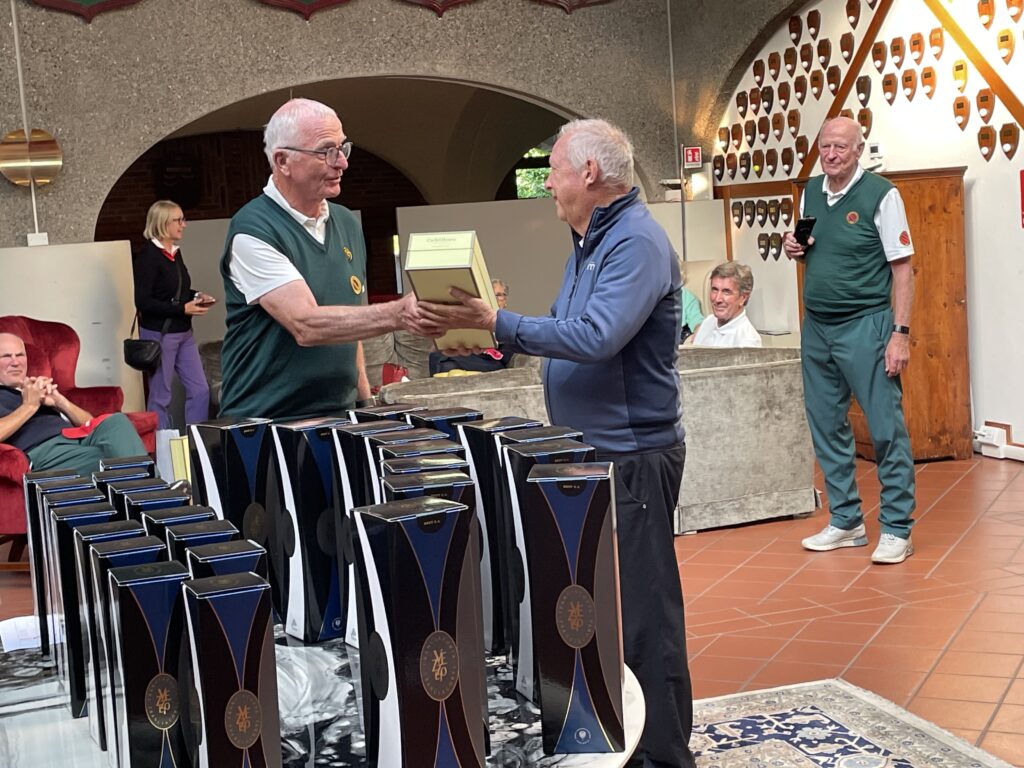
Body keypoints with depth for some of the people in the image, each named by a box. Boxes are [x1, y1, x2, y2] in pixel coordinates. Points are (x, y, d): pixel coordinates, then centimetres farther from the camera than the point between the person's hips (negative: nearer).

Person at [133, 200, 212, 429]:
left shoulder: (175, 252, 10)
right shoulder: (147, 255, -14)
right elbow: (142, 301, -19)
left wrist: (196, 296, 5)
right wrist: (183, 309, -20)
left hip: (183, 332, 8)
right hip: (159, 333, -8)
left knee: (200, 390, 7)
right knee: (160, 397, 3)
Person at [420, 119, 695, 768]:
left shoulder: (636, 243, -17)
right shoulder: (590, 240, 15)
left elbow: (597, 336, -29)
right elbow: (567, 331, 17)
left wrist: (499, 323, -25)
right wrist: (490, 329, 4)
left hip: (633, 457, -10)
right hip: (591, 450, 10)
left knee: (643, 609, -3)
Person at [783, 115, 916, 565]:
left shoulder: (881, 195, -8)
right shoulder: (810, 192, 9)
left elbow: (902, 269, -9)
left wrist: (901, 333, -15)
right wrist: (793, 248, 0)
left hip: (865, 325, -6)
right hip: (816, 326, 7)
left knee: (886, 428, -3)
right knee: (827, 428, 11)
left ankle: (897, 529, 6)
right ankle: (846, 522, 23)